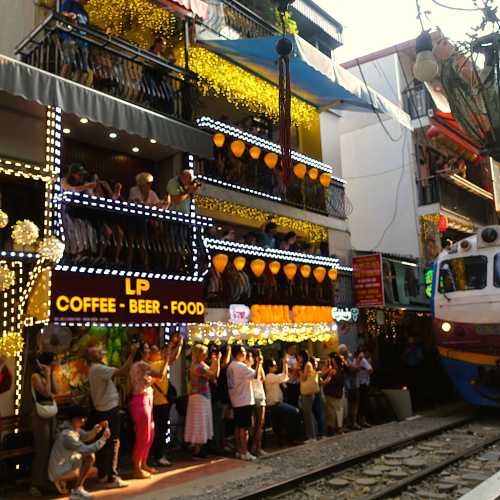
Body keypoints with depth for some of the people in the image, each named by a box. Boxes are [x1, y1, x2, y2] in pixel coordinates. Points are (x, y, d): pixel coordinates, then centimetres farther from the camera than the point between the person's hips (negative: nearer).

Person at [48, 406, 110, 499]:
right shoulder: (67, 435, -26)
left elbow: (87, 437, 7)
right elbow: (86, 450, -31)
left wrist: (99, 426, -9)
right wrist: (103, 438, -23)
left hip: (66, 466, 10)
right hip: (59, 471, -10)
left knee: (94, 472, 14)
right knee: (90, 456, -21)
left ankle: (62, 481, 14)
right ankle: (78, 489, -10)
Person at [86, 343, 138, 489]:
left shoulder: (96, 369, 16)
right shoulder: (98, 369, -18)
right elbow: (123, 371, -26)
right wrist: (132, 354, -22)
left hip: (103, 410, 11)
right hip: (110, 410, -11)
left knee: (104, 442, 16)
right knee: (113, 443, -7)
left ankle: (102, 474, 25)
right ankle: (112, 478, -5)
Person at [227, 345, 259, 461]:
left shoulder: (230, 366, 11)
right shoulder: (241, 366, -18)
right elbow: (255, 375, -19)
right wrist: (258, 363, -10)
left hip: (236, 401, 9)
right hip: (245, 400, -9)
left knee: (238, 426, 12)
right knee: (244, 428, -4)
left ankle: (239, 451, 18)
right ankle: (244, 452, 0)